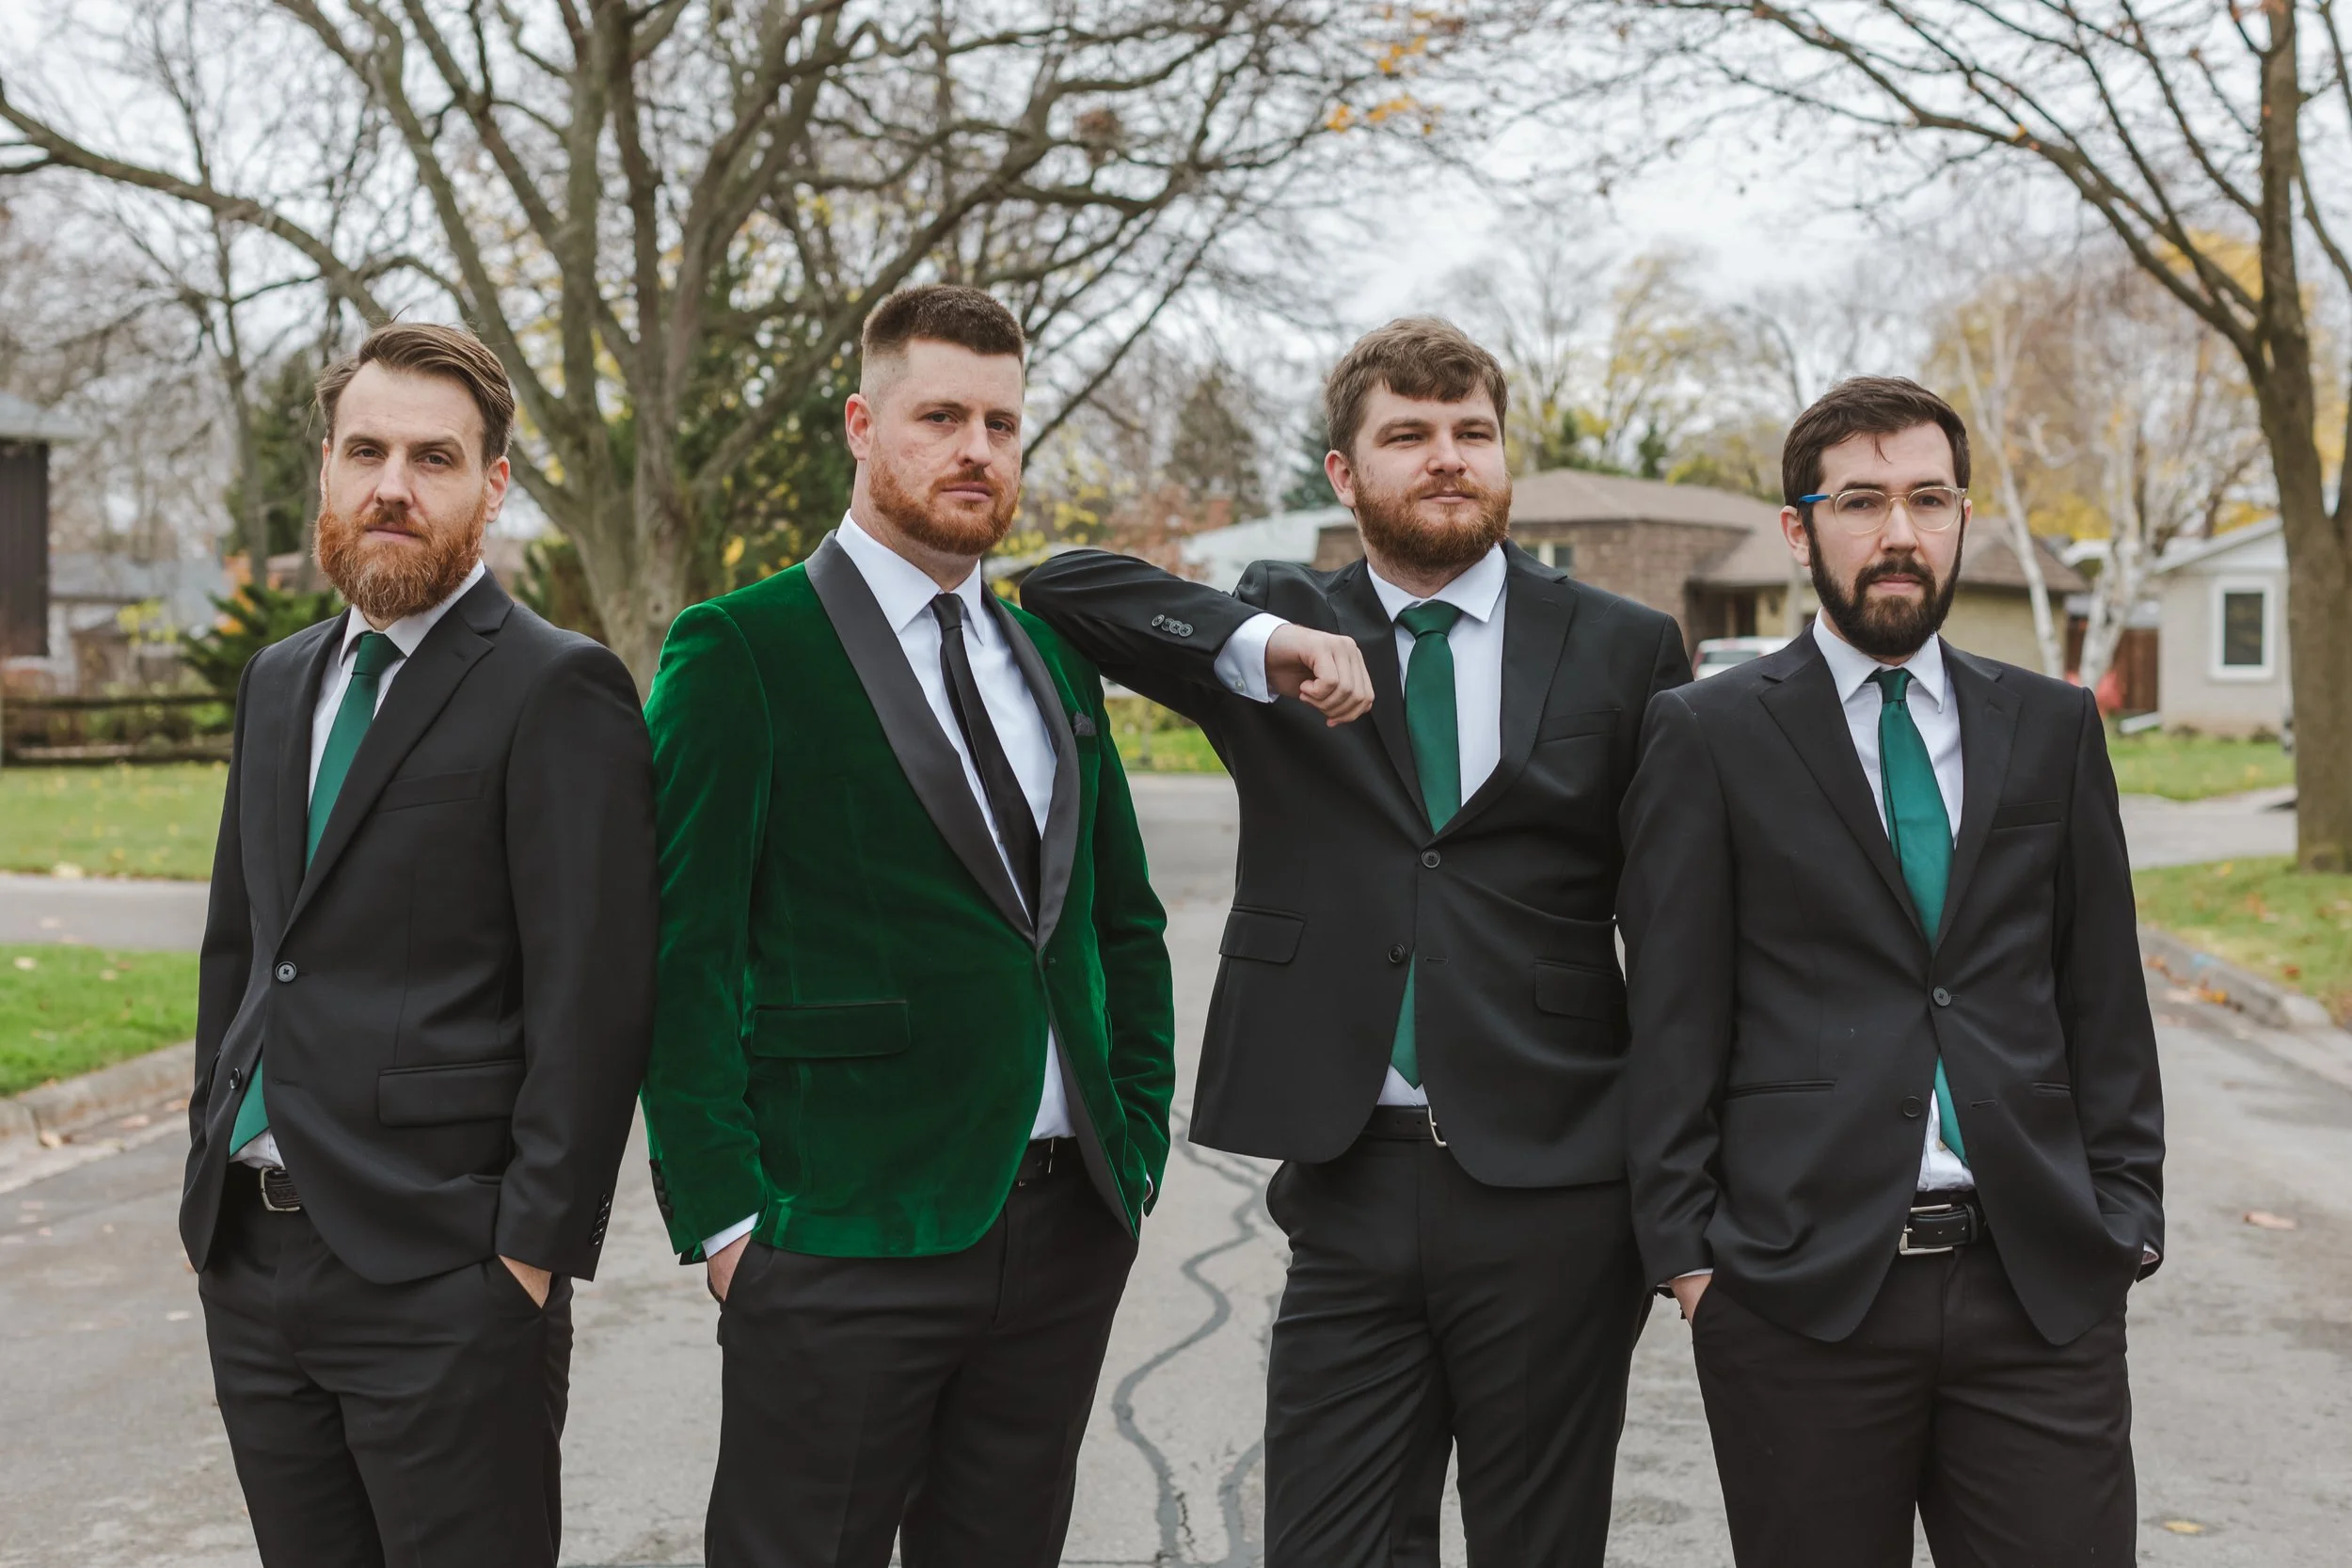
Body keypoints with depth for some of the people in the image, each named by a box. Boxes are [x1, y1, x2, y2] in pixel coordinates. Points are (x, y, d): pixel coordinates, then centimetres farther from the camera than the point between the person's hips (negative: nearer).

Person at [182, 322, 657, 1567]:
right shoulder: (277, 682, 14)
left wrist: (534, 1253, -15)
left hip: (440, 1277, -7)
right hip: (250, 1254, 7)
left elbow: (593, 997, -13)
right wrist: (212, 1168, 13)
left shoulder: (556, 691, -10)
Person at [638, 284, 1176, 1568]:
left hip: (1067, 1231, 6)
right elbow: (684, 955, -9)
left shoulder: (1053, 660, 14)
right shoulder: (739, 652, -5)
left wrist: (1138, 1146, 11)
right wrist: (722, 1214, -12)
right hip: (842, 1245, -5)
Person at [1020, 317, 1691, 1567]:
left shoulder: (1624, 651, 5)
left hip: (1550, 1195, 0)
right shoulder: (1281, 628, 7)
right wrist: (1261, 650, -20)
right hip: (1352, 1193, 1)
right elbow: (1065, 587, -5)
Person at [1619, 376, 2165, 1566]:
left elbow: (2104, 994, 13)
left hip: (2041, 1285, 3)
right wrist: (1686, 1250, -5)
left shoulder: (2052, 728, 12)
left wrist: (2124, 1220, 6)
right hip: (1802, 1284, -2)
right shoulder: (1708, 736, 2)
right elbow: (1674, 1015, 0)